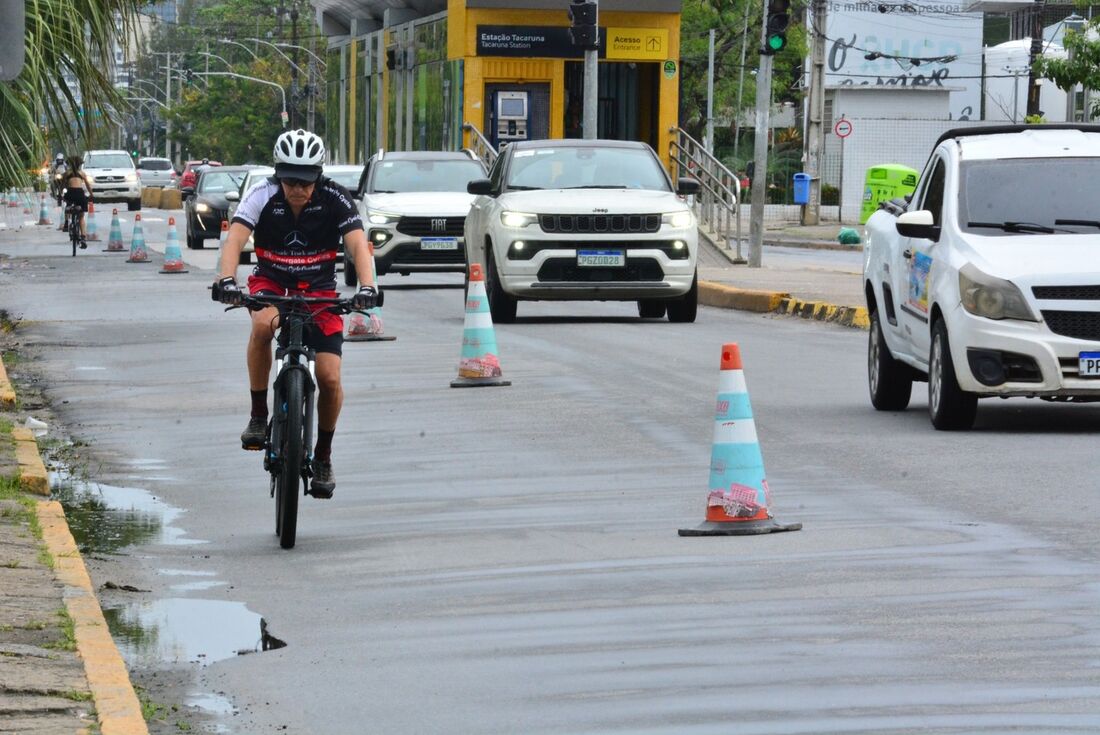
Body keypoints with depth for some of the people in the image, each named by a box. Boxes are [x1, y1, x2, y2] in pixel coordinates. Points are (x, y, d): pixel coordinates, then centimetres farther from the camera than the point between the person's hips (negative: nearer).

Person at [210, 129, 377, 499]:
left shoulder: (335, 200, -18)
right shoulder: (262, 197, -18)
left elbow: (358, 246, -27)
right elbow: (235, 239, -29)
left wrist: (367, 287, -46)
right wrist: (226, 280, -48)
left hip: (319, 288, 1)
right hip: (271, 282, -1)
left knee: (329, 378, -12)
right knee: (263, 324, -36)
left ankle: (323, 455, 13)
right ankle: (258, 416, -20)